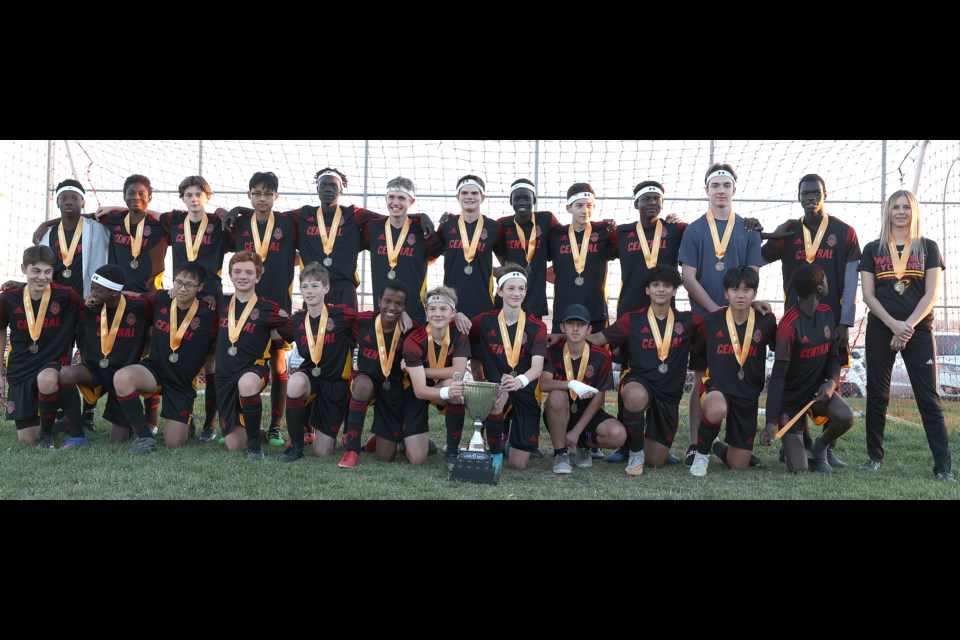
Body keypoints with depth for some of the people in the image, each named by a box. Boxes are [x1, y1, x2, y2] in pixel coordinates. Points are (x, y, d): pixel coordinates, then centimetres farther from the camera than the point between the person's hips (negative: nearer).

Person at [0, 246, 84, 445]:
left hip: (53, 364, -2)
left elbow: (83, 325, 10)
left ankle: (47, 432, -13)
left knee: (47, 380, -41)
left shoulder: (66, 295, -11)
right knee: (26, 439, 1)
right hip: (19, 371, 3)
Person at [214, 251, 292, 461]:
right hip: (225, 375, 4)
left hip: (254, 368, -4)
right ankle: (252, 429, 40)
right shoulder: (222, 303, 8)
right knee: (234, 446, 3)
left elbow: (294, 333, -2)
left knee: (246, 383, -44)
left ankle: (254, 440, -20)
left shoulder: (268, 308, -5)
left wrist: (266, 334, 0)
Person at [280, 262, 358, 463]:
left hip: (337, 383, -2)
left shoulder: (341, 313, -13)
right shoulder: (297, 319, 0)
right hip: (311, 376, 2)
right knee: (295, 382, -38)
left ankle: (331, 430, 37)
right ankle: (296, 444, -16)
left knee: (322, 451, -3)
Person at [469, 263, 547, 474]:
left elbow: (537, 366, -20)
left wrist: (521, 380, -41)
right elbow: (475, 357, 9)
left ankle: (513, 436, 37)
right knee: (497, 399, -39)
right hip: (495, 387, 0)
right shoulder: (484, 322, -2)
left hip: (525, 393, 0)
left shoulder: (537, 327, -7)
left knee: (519, 464, -1)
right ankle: (495, 454, -11)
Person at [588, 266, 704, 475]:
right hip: (638, 381, -2)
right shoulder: (633, 320, -1)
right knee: (636, 396, -42)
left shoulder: (687, 321, 4)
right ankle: (635, 454, -15)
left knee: (656, 462, 6)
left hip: (669, 394, 2)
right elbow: (597, 339, -3)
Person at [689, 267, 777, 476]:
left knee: (738, 465, 6)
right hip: (716, 388, -2)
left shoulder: (766, 321, -5)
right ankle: (702, 453, -8)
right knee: (717, 410, -41)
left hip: (748, 396, 2)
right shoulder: (711, 321, -7)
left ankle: (718, 447, 44)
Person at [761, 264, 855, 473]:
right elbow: (778, 376, -23)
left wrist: (832, 382, -17)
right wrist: (771, 422, -28)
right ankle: (791, 448, 27)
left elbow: (833, 355, 7)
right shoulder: (789, 325, -22)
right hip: (792, 398, -5)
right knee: (799, 468, -11)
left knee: (846, 417, -28)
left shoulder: (826, 313, 0)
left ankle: (818, 449, 5)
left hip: (818, 389, 6)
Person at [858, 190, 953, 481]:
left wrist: (908, 326, -12)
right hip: (881, 329, 1)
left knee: (929, 398, -3)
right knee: (877, 395, 3)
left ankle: (943, 465, 0)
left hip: (919, 330, -1)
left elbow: (931, 294, 0)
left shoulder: (928, 248, 8)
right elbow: (868, 295, 1)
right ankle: (874, 457, 14)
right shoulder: (872, 249, 9)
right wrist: (894, 324, -11)